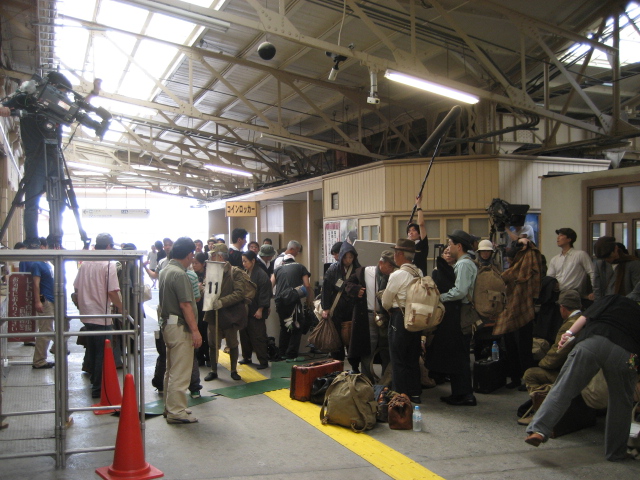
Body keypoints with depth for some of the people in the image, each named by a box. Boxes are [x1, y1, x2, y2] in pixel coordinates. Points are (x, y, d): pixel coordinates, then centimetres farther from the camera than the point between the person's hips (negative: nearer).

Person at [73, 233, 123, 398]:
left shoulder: (85, 263, 8)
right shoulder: (109, 265, -13)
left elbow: (76, 288, 12)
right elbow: (112, 292, -18)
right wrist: (122, 308, -6)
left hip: (86, 314, 7)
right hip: (102, 316, -7)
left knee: (93, 349, 20)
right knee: (103, 353, 2)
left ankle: (94, 379, 33)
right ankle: (98, 388, 7)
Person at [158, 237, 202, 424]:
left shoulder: (165, 271, 10)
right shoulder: (180, 274, -19)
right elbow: (185, 305, -22)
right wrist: (195, 331, -20)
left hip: (167, 323, 10)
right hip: (180, 327, -10)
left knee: (171, 370, 18)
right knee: (180, 373, -4)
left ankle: (170, 407, 27)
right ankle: (176, 411, 1)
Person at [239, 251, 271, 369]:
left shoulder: (261, 274, -12)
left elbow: (264, 293, -15)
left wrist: (260, 310, -17)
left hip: (256, 312, -7)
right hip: (245, 310, 8)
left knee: (258, 337, -4)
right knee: (244, 335, 13)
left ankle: (263, 361, 3)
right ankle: (246, 357, 27)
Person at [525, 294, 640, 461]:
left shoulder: (612, 299, 31)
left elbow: (587, 316, 14)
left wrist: (570, 333, 10)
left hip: (593, 340, -1)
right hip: (625, 353, 1)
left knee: (563, 388, 1)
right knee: (620, 403, 17)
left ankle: (539, 429, -10)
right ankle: (615, 452, 27)